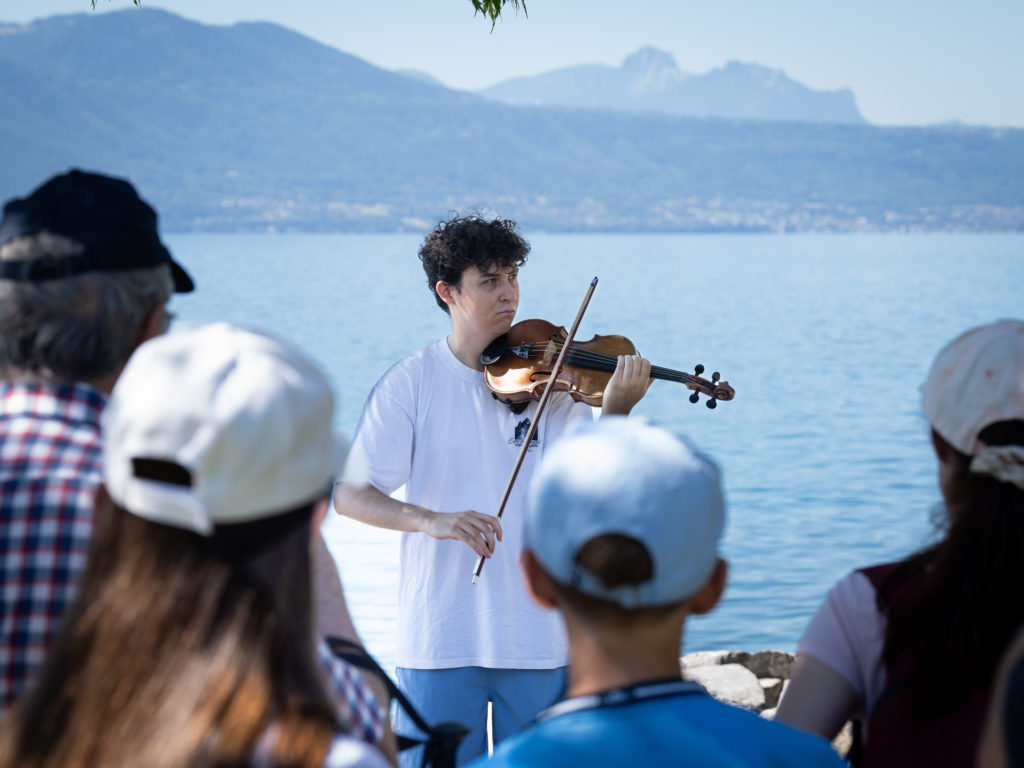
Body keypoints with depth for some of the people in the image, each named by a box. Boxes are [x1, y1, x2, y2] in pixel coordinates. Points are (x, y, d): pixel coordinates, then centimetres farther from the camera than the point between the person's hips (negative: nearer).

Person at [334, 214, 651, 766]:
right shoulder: (412, 382, -3)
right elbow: (349, 492, -9)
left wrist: (614, 414, -25)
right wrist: (430, 520, -26)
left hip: (537, 635, 2)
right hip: (439, 637, -2)